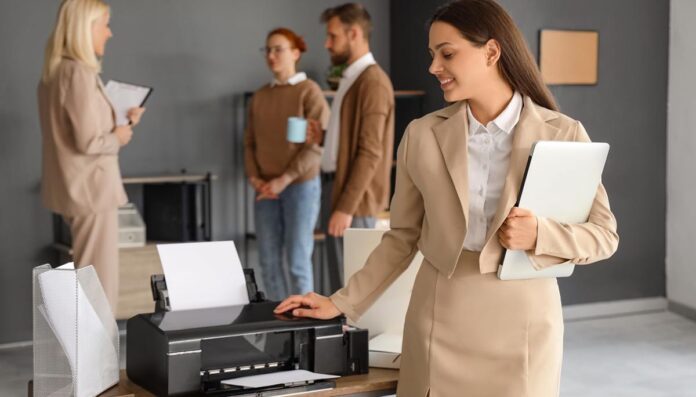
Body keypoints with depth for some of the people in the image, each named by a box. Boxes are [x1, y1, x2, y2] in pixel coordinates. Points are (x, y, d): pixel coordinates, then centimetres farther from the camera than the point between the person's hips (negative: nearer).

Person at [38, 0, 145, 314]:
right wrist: (119, 138, -5)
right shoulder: (80, 72, -18)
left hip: (77, 187, 10)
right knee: (100, 284, -2)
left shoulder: (55, 72, 11)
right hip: (91, 187, -10)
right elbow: (89, 142, -23)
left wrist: (123, 123, 14)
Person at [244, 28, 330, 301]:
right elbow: (250, 143, 13)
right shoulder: (260, 96, 11)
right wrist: (254, 178, -3)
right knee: (268, 261, 7)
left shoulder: (309, 92, -6)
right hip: (266, 190, 5)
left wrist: (284, 180, -16)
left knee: (298, 261, -3)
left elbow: (317, 145, -12)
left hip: (300, 186, -5)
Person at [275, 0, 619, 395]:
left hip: (521, 324, -1)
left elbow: (604, 234, -1)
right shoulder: (422, 135, 2)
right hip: (438, 322, 2)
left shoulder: (563, 134, -4)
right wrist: (342, 303, 4)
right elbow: (402, 238, 8)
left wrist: (539, 235, -18)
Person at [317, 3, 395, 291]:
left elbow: (370, 153, -21)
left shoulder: (373, 81, -16)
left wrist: (346, 207, -23)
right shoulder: (351, 78, 16)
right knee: (341, 284, 14)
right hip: (335, 185, 10)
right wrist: (319, 135, 8)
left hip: (353, 195, -10)